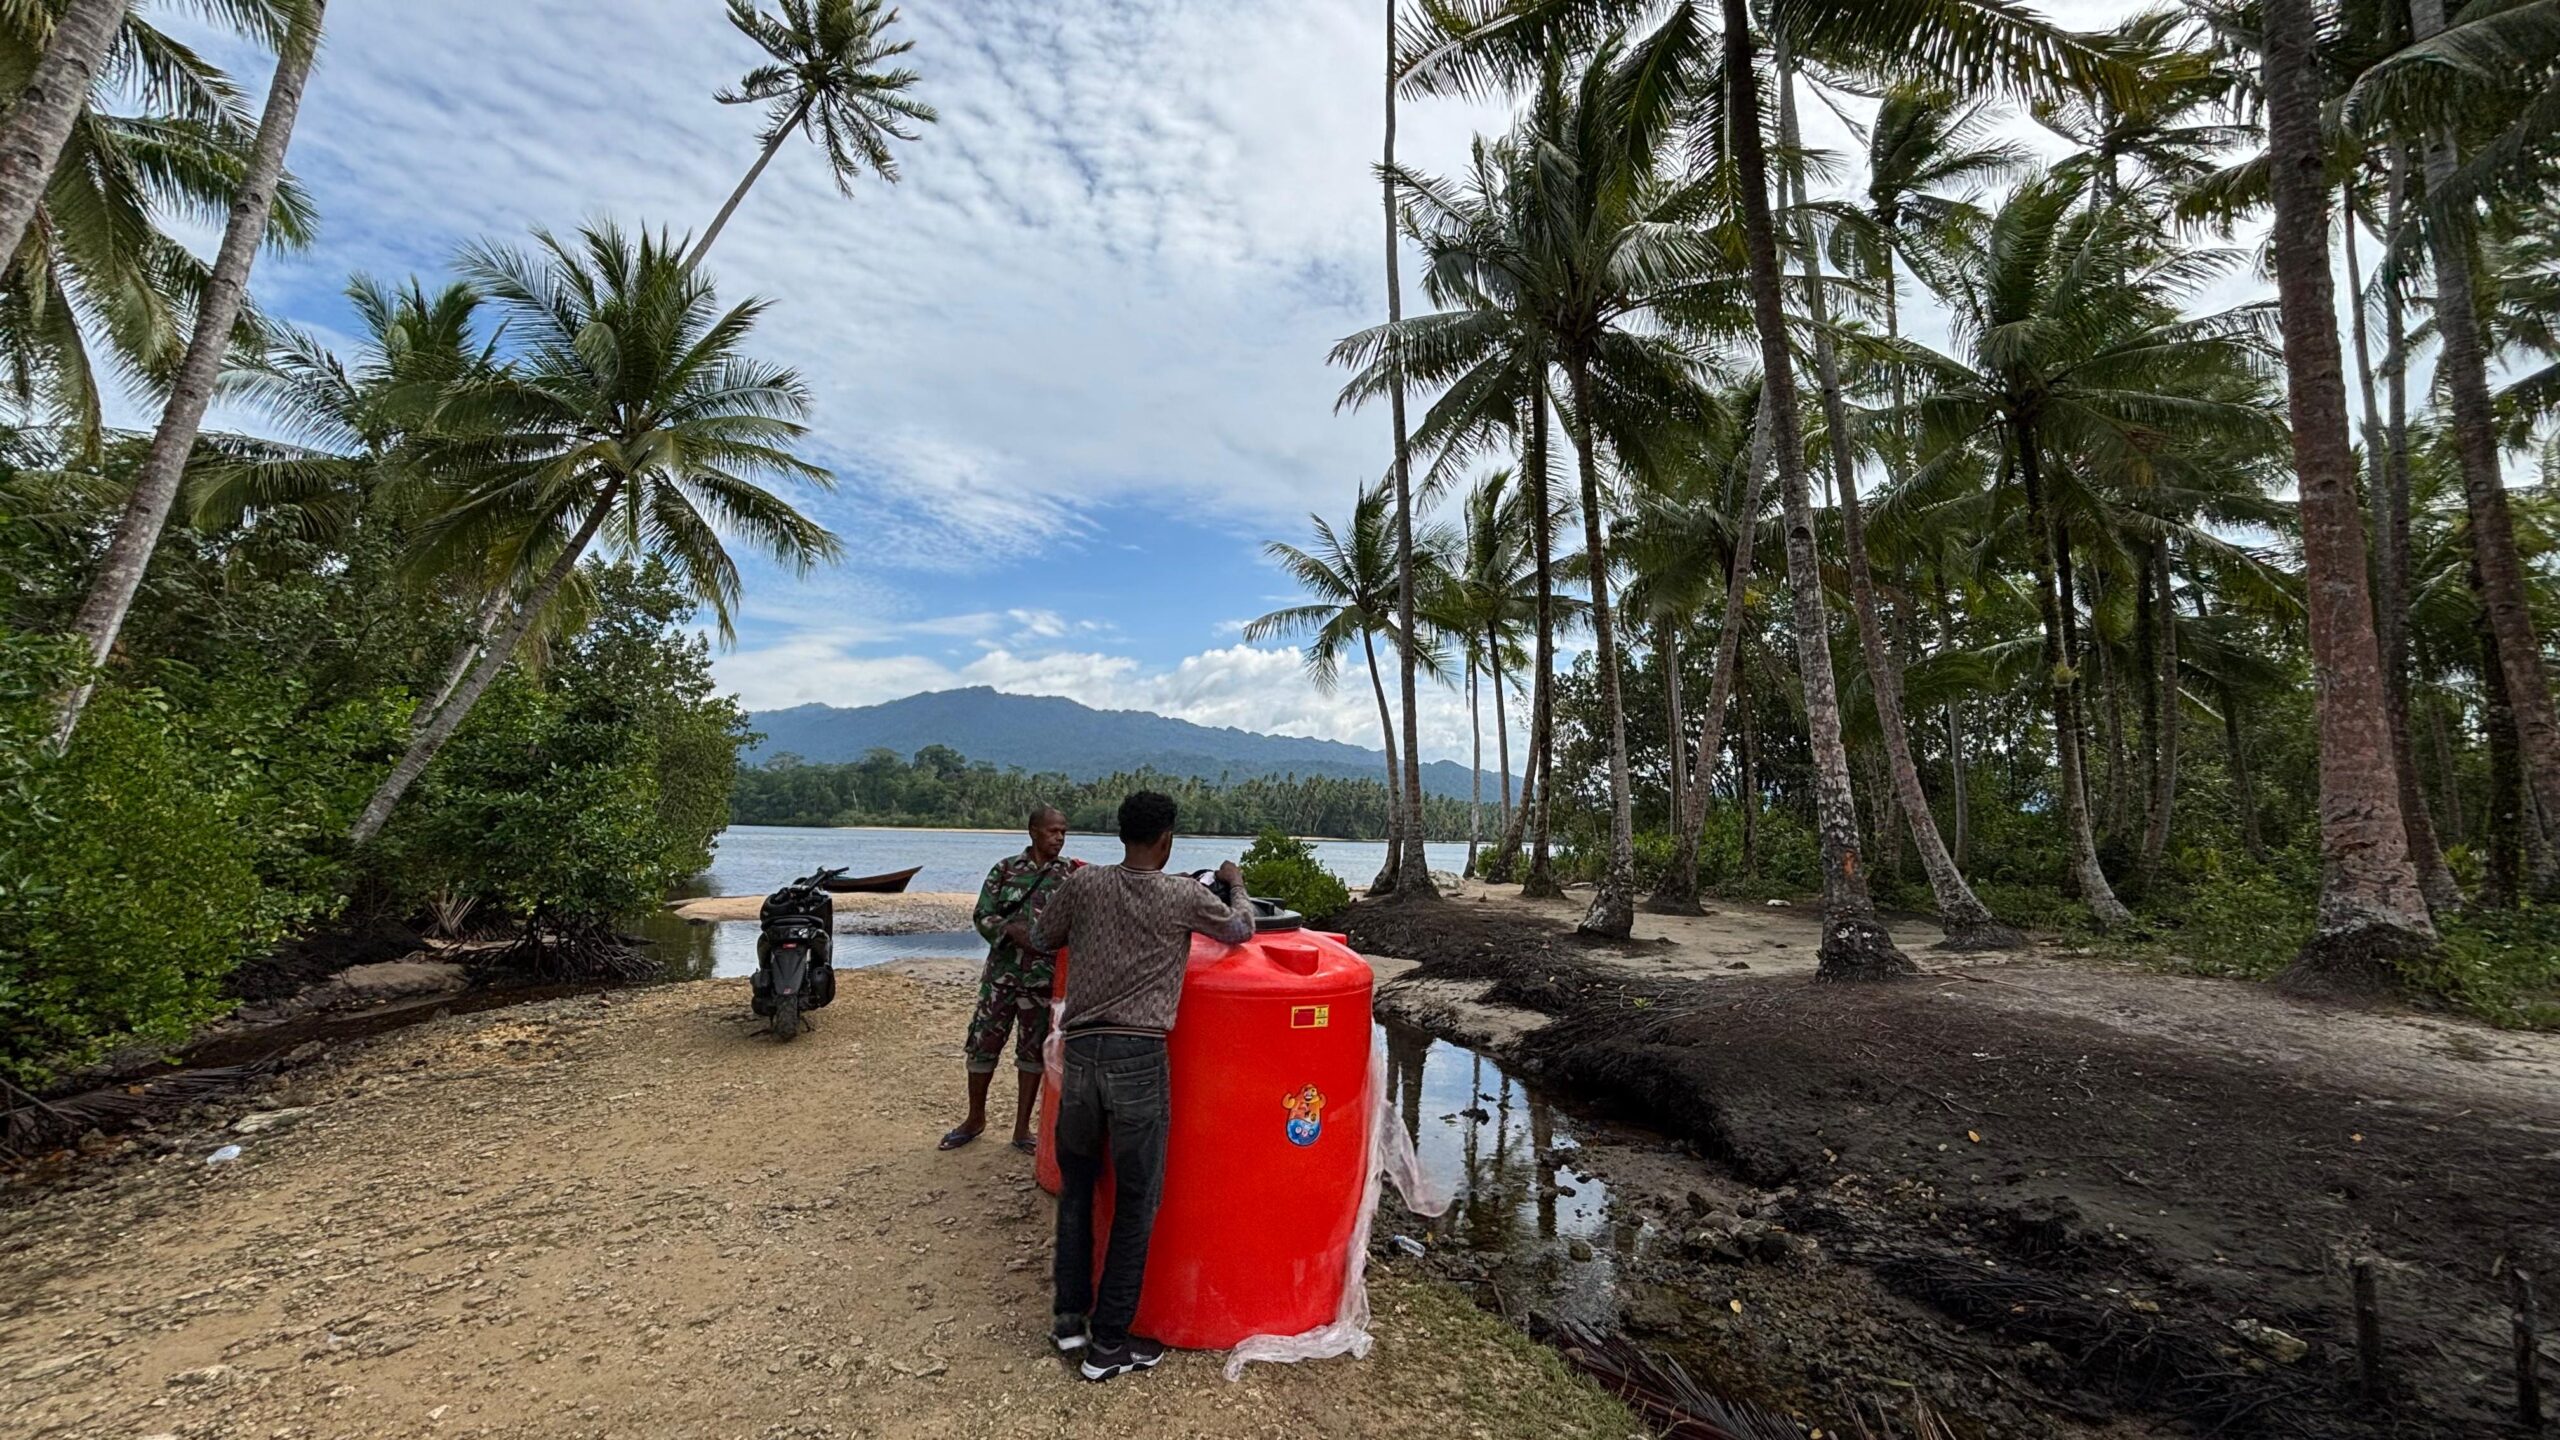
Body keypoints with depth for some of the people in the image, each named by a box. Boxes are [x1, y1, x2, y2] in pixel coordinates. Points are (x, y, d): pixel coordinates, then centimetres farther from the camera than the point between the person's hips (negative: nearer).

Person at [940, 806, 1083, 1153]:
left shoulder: (1073, 873, -2)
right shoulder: (1005, 869, 0)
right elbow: (982, 916, -1)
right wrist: (1010, 929, -19)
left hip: (1044, 978, -1)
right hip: (1001, 973, 1)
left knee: (1033, 1052, 9)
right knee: (982, 1045, 9)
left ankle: (1022, 1128, 22)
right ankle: (975, 1119, 31)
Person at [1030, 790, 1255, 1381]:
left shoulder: (1084, 883, 2)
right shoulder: (1186, 895, -4)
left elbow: (1042, 938, 18)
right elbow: (1242, 929, 15)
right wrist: (1236, 886, 33)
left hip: (1081, 1050, 4)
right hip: (1139, 1058, -3)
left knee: (1076, 1185, 23)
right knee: (1135, 1201, 11)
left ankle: (1070, 1315, 33)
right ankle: (1108, 1343, 21)